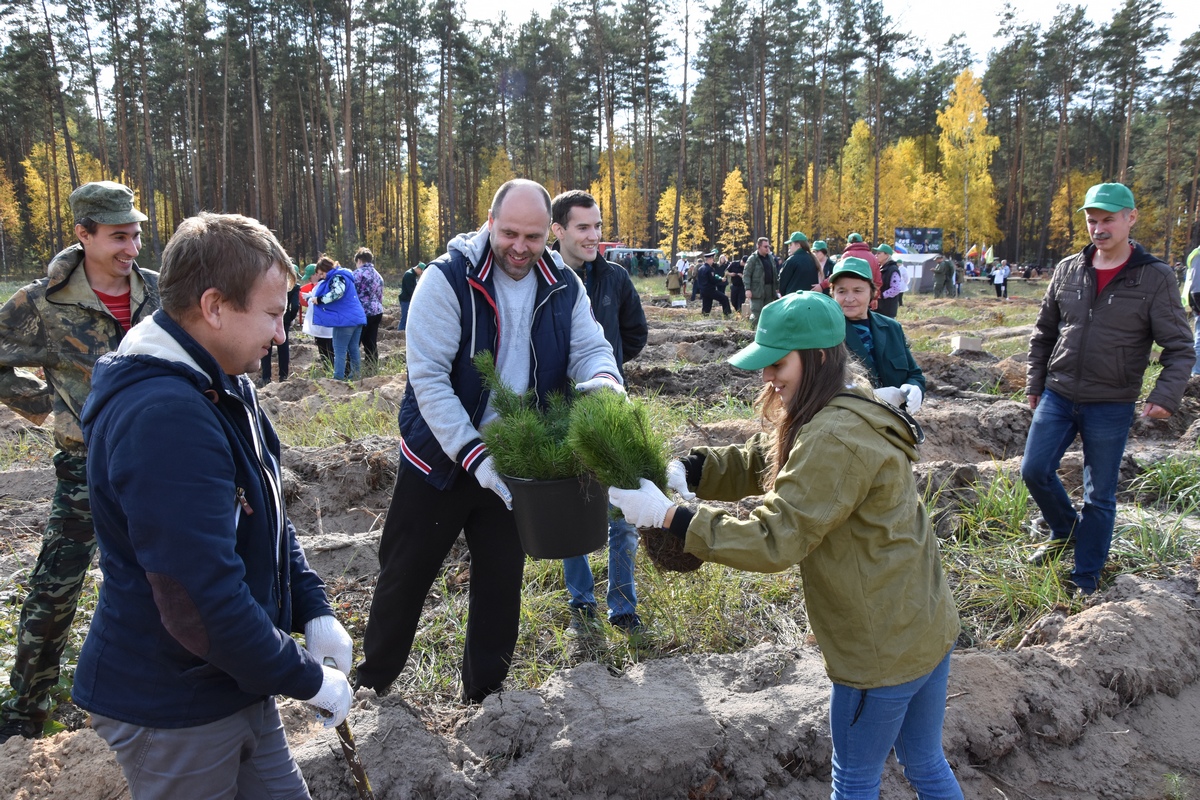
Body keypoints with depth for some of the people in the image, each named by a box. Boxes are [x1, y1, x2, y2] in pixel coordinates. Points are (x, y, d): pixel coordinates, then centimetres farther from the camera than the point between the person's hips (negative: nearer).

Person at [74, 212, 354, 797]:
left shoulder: (226, 389, 4)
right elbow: (203, 600, -31)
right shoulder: (163, 417, -30)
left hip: (234, 686, 9)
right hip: (172, 710, -8)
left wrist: (313, 611, 3)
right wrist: (308, 680, -18)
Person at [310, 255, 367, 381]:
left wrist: (319, 299, -17)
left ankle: (338, 379, -4)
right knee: (353, 349, 13)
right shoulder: (342, 276, 20)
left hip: (345, 319, -10)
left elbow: (337, 293, -27)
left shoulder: (338, 277, -10)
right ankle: (354, 376, 18)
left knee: (340, 351, -5)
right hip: (357, 317, 10)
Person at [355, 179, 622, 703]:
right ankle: (372, 681, 37)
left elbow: (591, 349, -4)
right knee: (404, 576, 12)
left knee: (501, 582, 16)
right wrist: (473, 455, -28)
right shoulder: (448, 278, -17)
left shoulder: (564, 287, -3)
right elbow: (428, 377, -21)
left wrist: (603, 380, -31)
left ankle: (485, 694, 36)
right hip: (440, 459, -3)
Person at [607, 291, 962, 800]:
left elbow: (774, 540, -28)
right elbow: (757, 463, 4)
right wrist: (680, 472, -12)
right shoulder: (853, 412, 6)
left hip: (883, 648, -9)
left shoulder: (834, 441, -28)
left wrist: (667, 516, -26)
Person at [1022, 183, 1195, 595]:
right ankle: (1065, 530, 32)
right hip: (1057, 396, 3)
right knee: (1034, 470, 3)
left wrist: (1165, 396, -21)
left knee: (1099, 495, 7)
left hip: (1111, 406, -3)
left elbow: (1180, 348, -7)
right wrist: (1034, 383, 11)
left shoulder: (1156, 278, -8)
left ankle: (1086, 579, 22)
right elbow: (1043, 333, 12)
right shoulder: (1067, 270, 2)